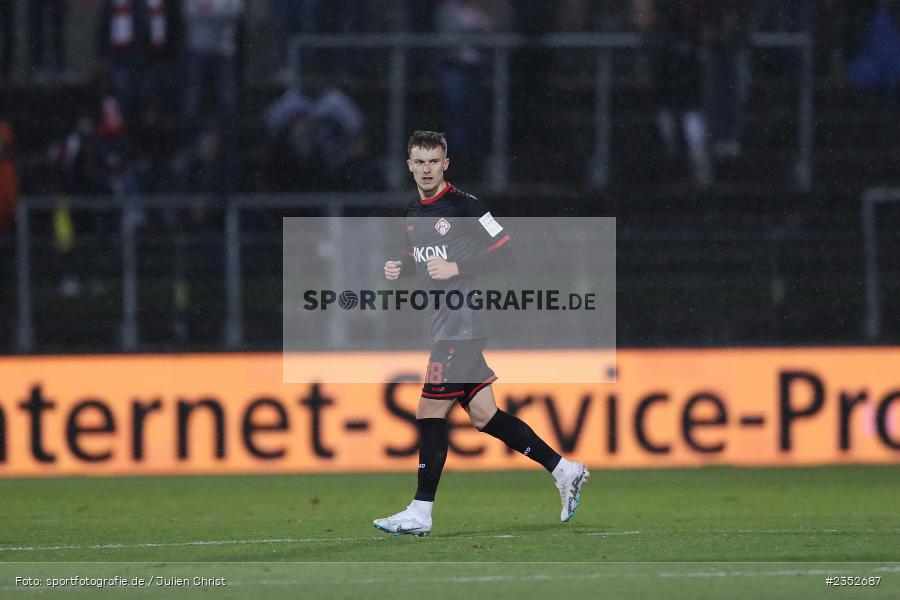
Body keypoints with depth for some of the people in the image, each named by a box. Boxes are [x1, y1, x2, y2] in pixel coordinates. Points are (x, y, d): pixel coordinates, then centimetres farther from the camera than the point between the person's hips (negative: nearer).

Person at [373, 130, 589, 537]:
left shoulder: (463, 206, -11)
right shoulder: (414, 213, 15)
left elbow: (504, 252, -12)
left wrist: (456, 268, -19)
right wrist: (400, 269, 7)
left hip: (462, 326, -9)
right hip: (443, 324, 9)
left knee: (430, 412, -8)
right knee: (482, 416, 8)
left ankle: (421, 512, -3)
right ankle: (564, 470, 16)